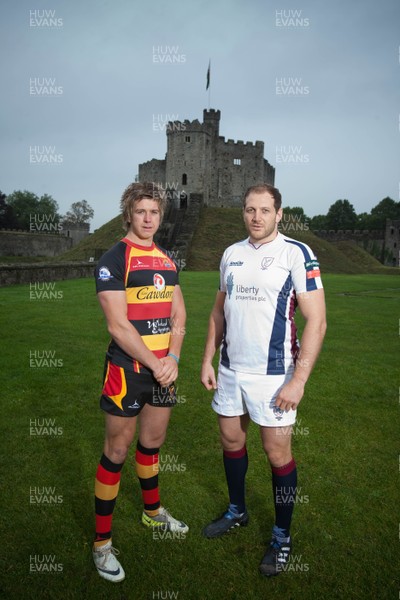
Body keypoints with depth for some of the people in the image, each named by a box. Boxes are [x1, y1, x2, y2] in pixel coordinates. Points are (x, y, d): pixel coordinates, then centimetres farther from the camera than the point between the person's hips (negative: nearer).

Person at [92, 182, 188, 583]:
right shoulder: (113, 260, -10)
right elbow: (118, 325, -16)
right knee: (117, 451, 4)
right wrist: (154, 364, -14)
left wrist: (172, 359, -5)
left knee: (152, 442, 20)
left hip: (164, 369, 6)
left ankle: (153, 512, 43)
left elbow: (178, 315, 9)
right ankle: (102, 542, 21)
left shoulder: (167, 261, 11)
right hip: (127, 370, -6)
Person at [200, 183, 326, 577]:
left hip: (273, 374, -5)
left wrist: (298, 380, -17)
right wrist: (208, 361, 9)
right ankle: (237, 511, 41)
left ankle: (282, 537, 27)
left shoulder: (296, 254, -10)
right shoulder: (231, 253, 8)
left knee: (277, 453, 4)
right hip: (230, 369, 6)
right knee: (231, 440, 16)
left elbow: (316, 322, -12)